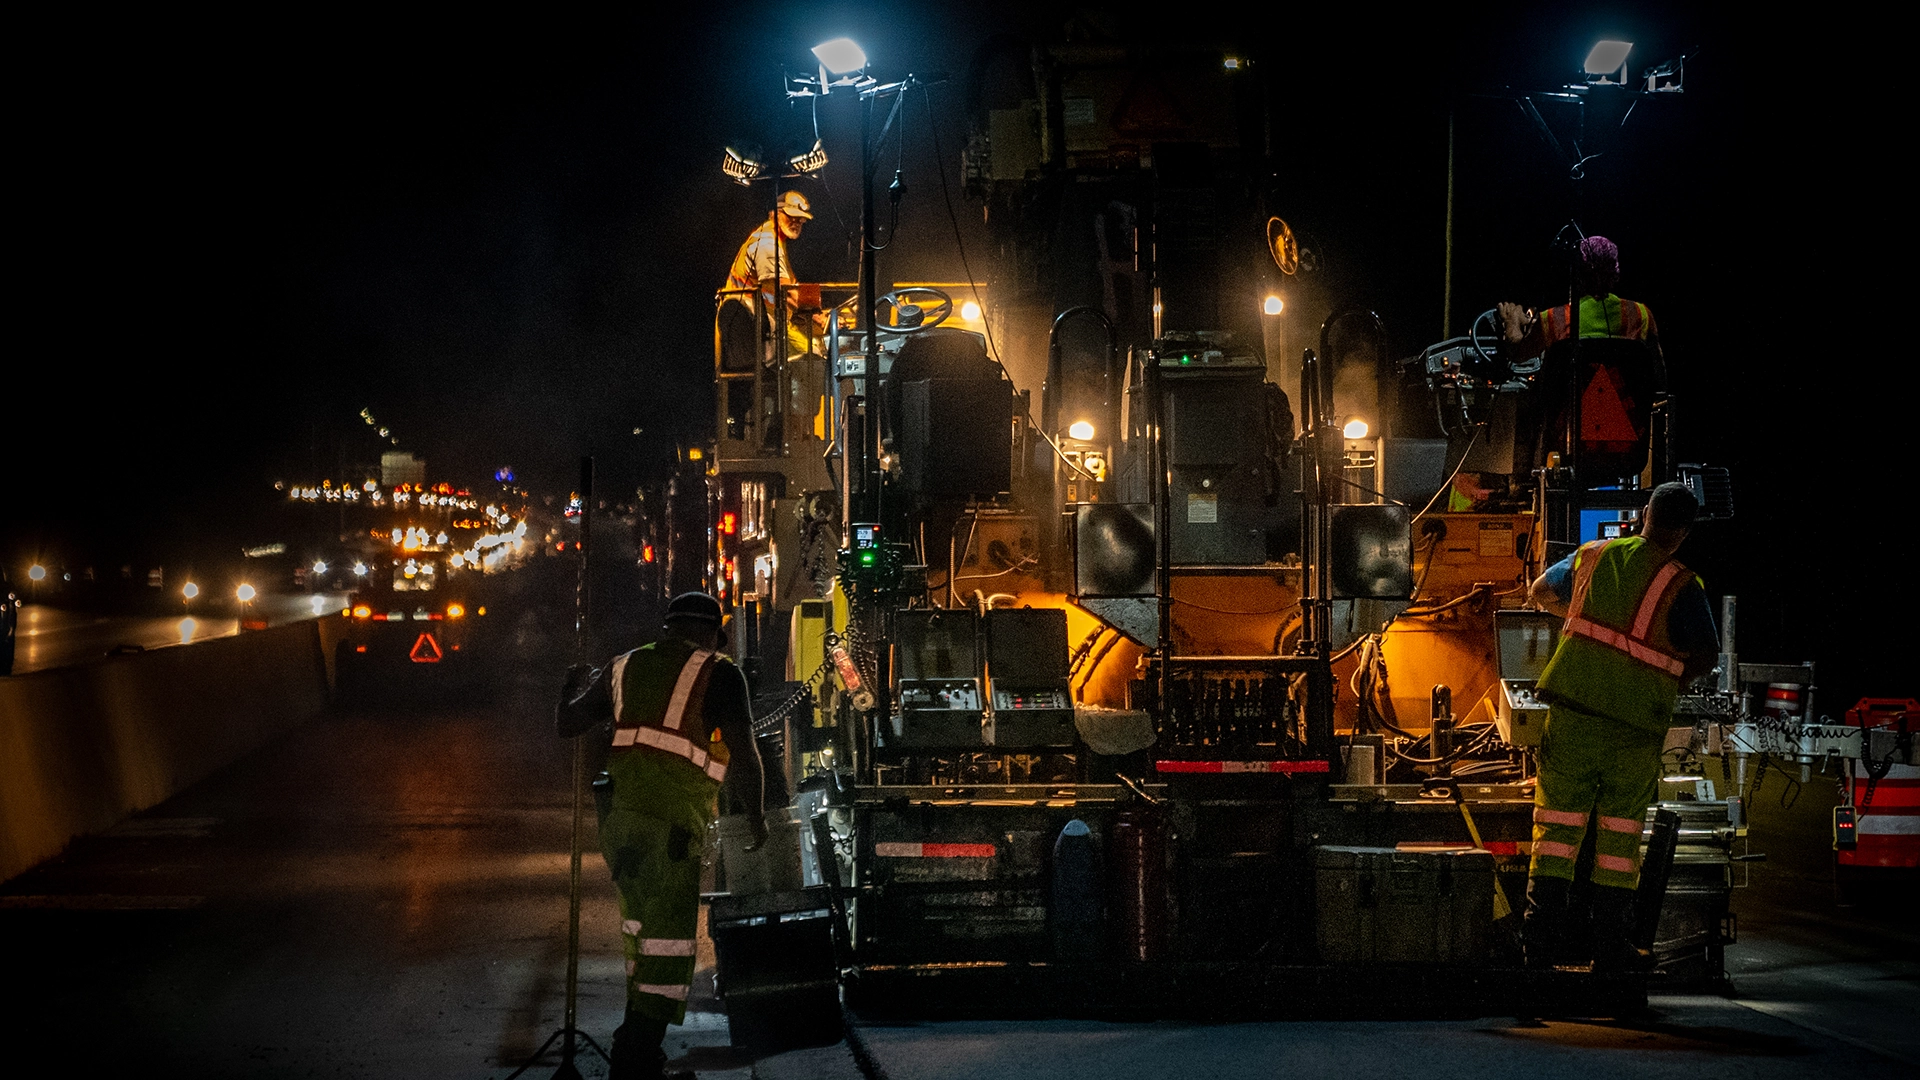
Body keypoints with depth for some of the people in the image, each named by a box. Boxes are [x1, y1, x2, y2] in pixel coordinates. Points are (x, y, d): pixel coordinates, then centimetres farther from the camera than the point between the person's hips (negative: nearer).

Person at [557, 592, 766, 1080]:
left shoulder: (624, 667, 16)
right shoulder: (717, 674, 0)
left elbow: (566, 723, 23)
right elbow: (742, 753, -6)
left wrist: (576, 684, 44)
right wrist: (756, 815, 8)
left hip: (617, 816, 7)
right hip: (669, 824, -7)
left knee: (642, 926, 21)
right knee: (667, 946, -5)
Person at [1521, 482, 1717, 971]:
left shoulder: (1592, 556, 7)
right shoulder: (1680, 586, -6)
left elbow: (1541, 591, 24)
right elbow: (1706, 656, -4)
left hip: (1572, 710, 2)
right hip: (1636, 727, -2)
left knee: (1558, 821, 5)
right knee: (1620, 833, 7)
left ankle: (1542, 932, -2)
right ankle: (1610, 945, 10)